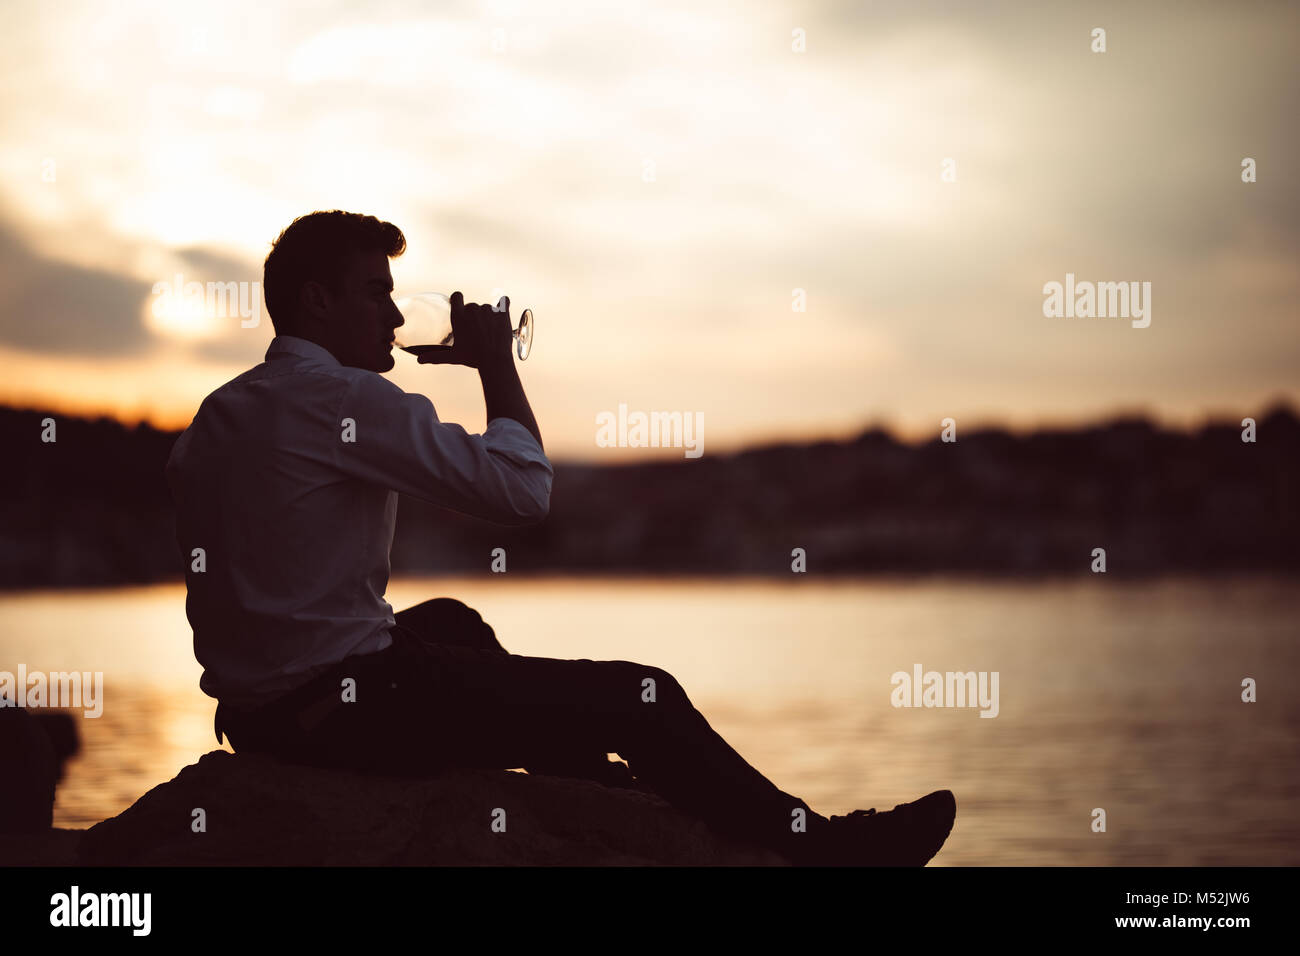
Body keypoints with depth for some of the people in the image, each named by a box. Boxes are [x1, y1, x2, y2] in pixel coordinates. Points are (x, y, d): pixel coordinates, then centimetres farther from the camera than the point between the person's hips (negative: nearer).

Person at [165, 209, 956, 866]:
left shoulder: (216, 415, 12)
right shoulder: (342, 396, -15)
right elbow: (524, 489, -14)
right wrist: (496, 361, -1)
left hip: (253, 711, 10)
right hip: (346, 707, -10)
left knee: (452, 622, 35)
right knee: (643, 698, -4)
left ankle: (594, 781, 45)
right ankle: (820, 844, 10)